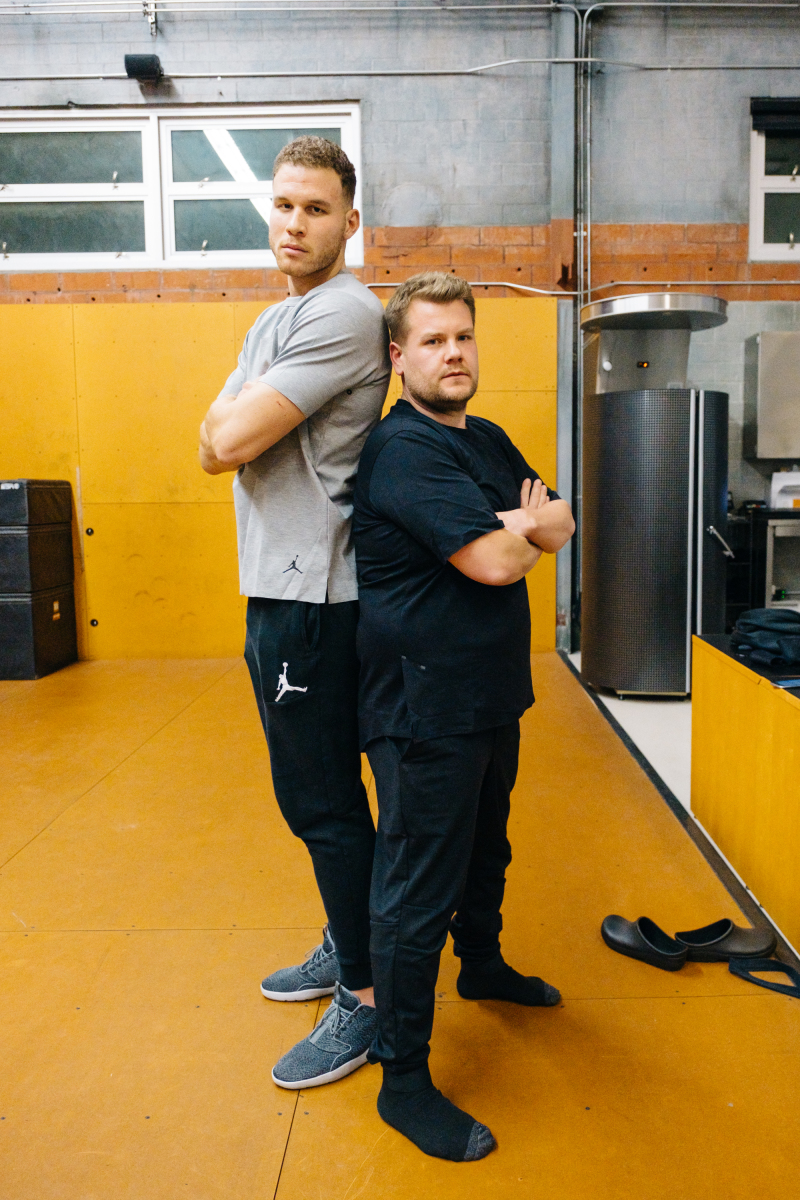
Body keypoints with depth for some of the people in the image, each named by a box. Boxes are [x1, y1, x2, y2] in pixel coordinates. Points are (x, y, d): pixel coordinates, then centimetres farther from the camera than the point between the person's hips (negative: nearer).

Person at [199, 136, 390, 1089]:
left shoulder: (344, 313, -14)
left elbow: (229, 440, -19)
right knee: (309, 793, 19)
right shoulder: (275, 320, 18)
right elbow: (213, 446, 11)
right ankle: (345, 946, 37)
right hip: (275, 587, 10)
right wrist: (242, 422, -9)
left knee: (324, 803, 0)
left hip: (312, 598, -10)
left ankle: (366, 998, 16)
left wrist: (233, 419, 2)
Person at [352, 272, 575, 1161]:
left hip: (491, 697, 9)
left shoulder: (488, 441, 12)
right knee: (418, 892, 0)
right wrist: (528, 526, -3)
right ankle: (403, 1080, 15)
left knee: (485, 850, 27)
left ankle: (481, 963, 52)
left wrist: (514, 522, -15)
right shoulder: (402, 449, -18)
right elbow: (494, 562, -25)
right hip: (425, 711, -9)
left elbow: (559, 524, 7)